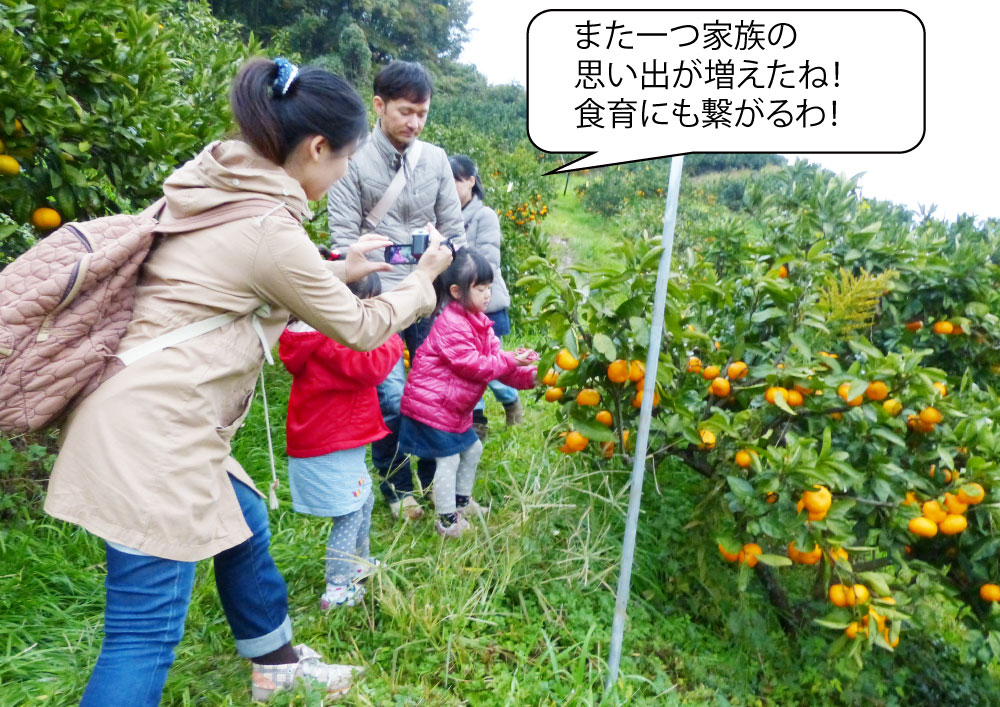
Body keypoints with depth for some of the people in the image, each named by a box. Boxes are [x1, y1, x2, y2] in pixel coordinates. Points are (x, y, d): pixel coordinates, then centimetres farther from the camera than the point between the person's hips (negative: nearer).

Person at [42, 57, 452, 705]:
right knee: (148, 633, -2)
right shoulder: (271, 232, -19)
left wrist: (342, 273, 16)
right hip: (148, 434, -10)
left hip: (144, 414, 10)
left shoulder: (219, 189, 7)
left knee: (244, 522, 23)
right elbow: (359, 329, -7)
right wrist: (424, 277, 9)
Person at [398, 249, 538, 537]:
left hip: (455, 406, 10)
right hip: (432, 404, -10)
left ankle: (462, 501, 40)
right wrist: (509, 360, -21)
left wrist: (528, 376, -7)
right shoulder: (451, 326, -25)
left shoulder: (479, 321, 6)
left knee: (472, 449, 20)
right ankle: (447, 520, 13)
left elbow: (494, 360, 5)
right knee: (449, 459, -3)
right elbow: (473, 365, -25)